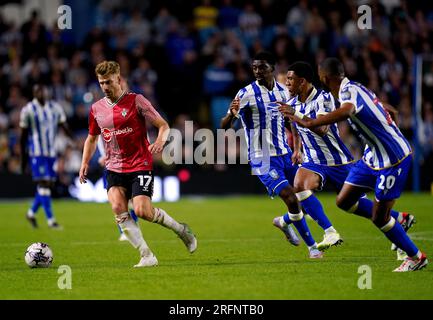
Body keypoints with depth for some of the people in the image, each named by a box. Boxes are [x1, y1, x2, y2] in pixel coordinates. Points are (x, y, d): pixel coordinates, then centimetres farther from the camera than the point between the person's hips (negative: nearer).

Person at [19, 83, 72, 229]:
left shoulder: (55, 108, 7)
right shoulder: (28, 110, -6)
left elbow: (65, 127, 6)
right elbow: (23, 135, -1)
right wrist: (23, 157, 0)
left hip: (51, 152, 5)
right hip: (37, 153, -5)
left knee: (49, 184, 8)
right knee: (44, 183, -10)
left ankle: (31, 213, 27)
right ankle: (50, 220, -9)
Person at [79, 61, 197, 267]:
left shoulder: (136, 101, -5)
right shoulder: (97, 109, 8)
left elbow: (163, 125, -3)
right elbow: (92, 138, 24)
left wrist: (160, 140, -25)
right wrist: (84, 163, 10)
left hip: (140, 166, -4)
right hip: (114, 169, 4)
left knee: (143, 211, -17)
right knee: (118, 208, -19)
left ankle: (181, 229, 11)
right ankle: (147, 256, -15)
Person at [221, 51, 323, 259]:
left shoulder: (282, 91, 5)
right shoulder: (246, 94, -13)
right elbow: (224, 126, -15)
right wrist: (232, 114, -37)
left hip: (284, 154, 6)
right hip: (263, 159, -6)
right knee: (291, 199, -15)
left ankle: (284, 222, 39)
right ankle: (312, 246, 2)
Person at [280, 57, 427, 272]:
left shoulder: (349, 91, -21)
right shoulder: (353, 89, 8)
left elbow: (346, 111, -47)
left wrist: (309, 123, -49)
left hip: (392, 158, -9)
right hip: (373, 155, 9)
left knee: (379, 219, -3)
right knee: (344, 201, 9)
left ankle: (416, 257, 17)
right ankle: (398, 220, 25)